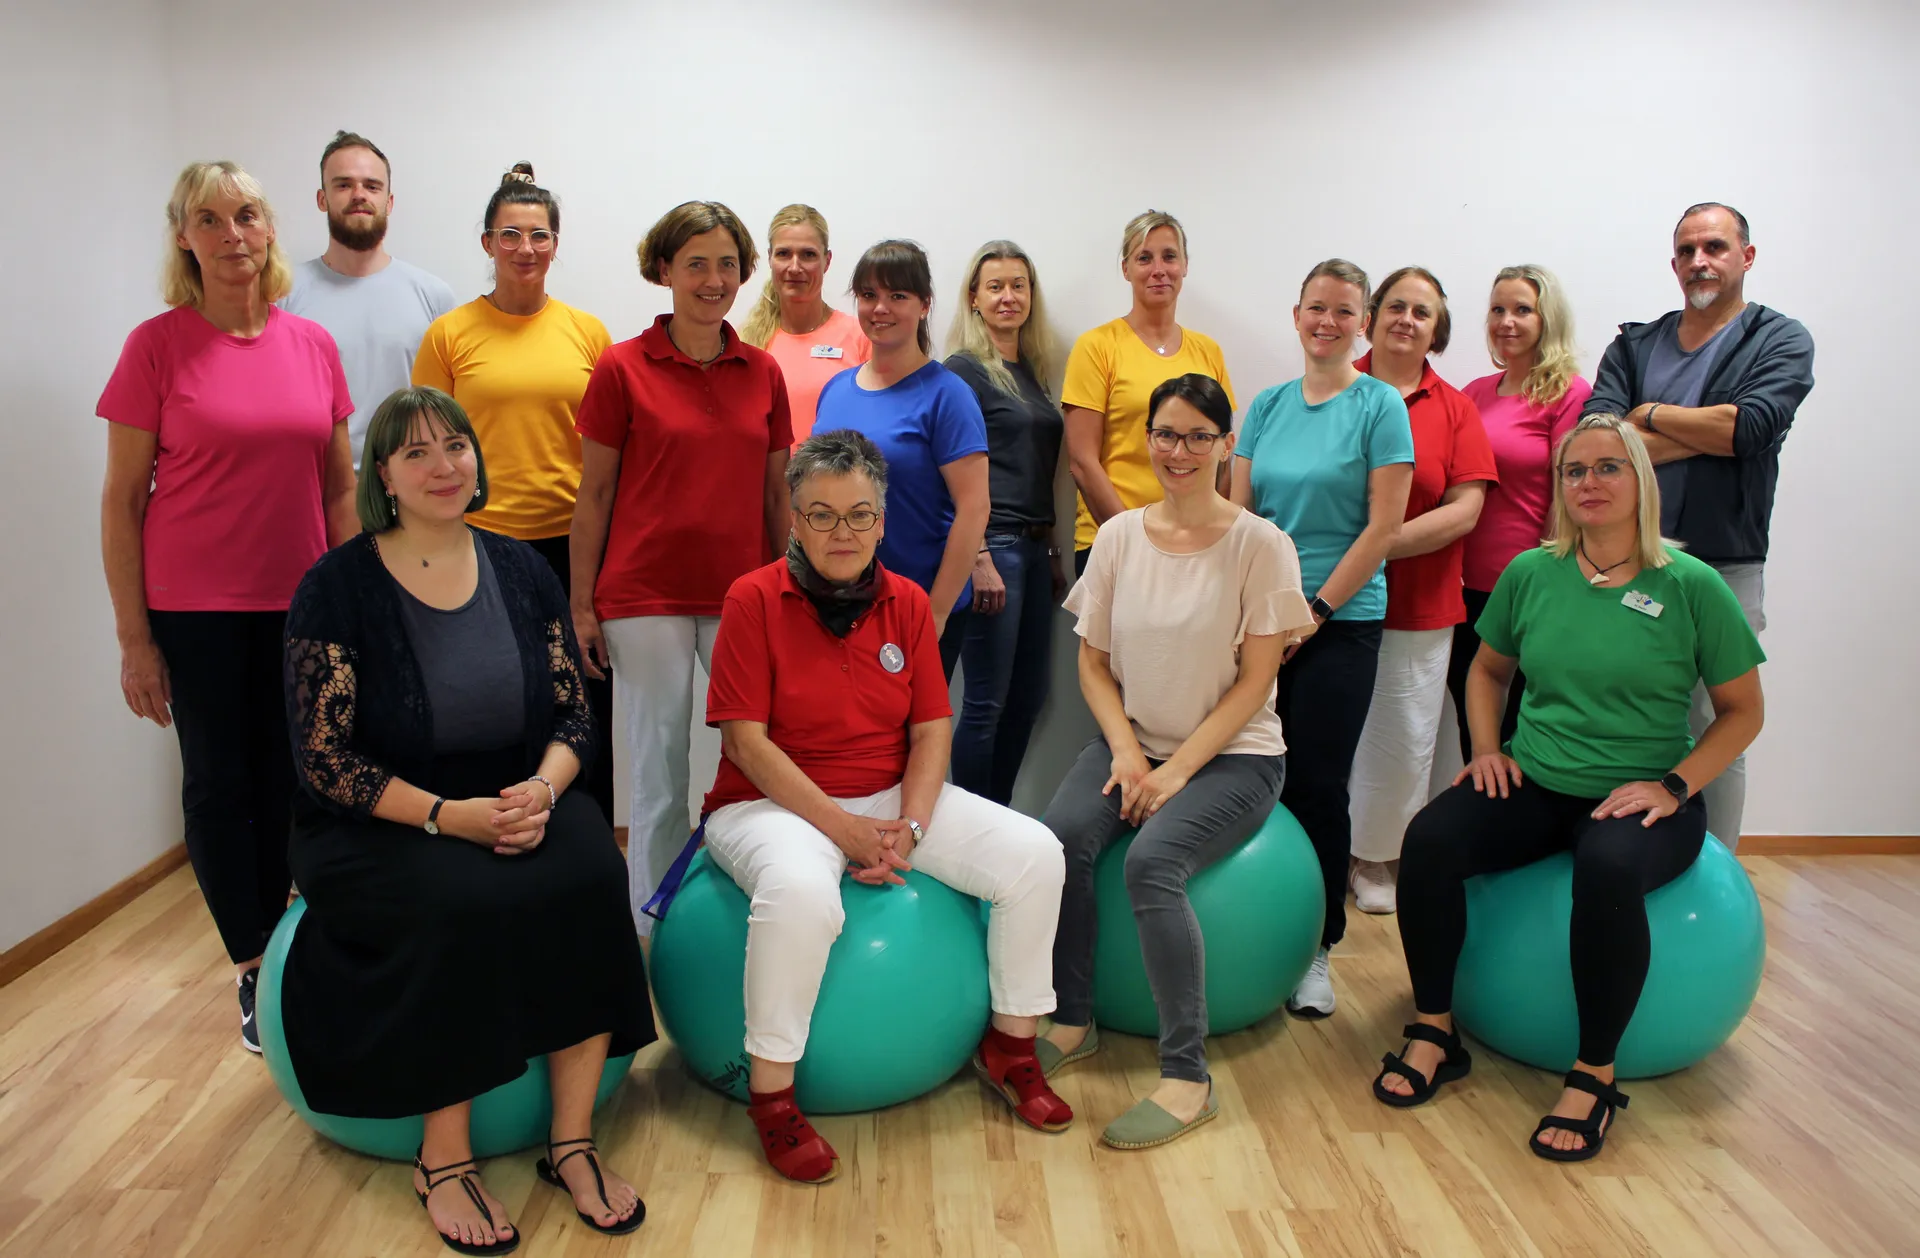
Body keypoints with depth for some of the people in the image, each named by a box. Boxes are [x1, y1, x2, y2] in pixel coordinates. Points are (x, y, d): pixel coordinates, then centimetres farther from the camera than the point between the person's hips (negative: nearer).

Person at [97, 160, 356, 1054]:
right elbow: (121, 499, -4)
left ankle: (272, 953, 25)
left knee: (284, 780, 9)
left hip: (299, 604, 3)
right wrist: (132, 636, -7)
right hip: (195, 610, -3)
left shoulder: (313, 345, 5)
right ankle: (252, 972, 18)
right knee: (219, 783, 6)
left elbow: (340, 485, 10)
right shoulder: (157, 345, -5)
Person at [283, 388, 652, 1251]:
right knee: (464, 905, -32)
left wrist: (541, 789, -17)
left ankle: (572, 1144, -15)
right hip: (375, 827, -3)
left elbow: (573, 715, 4)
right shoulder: (337, 587, -7)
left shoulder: (520, 571, 4)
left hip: (518, 805, 3)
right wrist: (446, 815, -22)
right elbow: (323, 758, -10)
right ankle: (442, 1160, -11)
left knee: (591, 875, -27)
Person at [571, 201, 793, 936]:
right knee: (659, 772, 5)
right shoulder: (623, 368, -2)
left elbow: (776, 494, 12)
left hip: (741, 596, 3)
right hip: (647, 596, -3)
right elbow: (594, 494, 1)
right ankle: (653, 931, 20)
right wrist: (581, 604, -1)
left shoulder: (763, 373, 7)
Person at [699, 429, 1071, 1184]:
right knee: (802, 893, -39)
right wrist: (844, 828, -19)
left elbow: (931, 729, 3)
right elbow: (746, 740, -13)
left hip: (890, 798, 5)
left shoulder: (908, 603, 4)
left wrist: (909, 827, -14)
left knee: (1034, 854, -11)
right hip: (775, 803, -5)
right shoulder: (754, 599, -9)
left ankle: (1010, 1046, 9)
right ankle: (770, 1093, -14)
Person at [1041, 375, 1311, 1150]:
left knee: (1152, 861, -30)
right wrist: (1126, 753, -8)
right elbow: (1094, 660, 6)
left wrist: (1178, 769, -15)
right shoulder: (1118, 537, 4)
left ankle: (1187, 1078, -17)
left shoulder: (1260, 546, -7)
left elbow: (1254, 680, -8)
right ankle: (1071, 1024, -4)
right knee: (1058, 838, -25)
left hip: (1231, 754, -3)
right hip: (1134, 740, 4)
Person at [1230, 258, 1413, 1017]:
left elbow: (1384, 526, -7)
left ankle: (1316, 952, 15)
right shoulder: (1267, 406, 10)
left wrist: (1316, 610, -10)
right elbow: (1238, 513, 9)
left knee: (1316, 785, 0)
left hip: (1340, 621, -3)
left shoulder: (1379, 405, -2)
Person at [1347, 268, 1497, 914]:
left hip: (1418, 604, 1)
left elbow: (1465, 509, -3)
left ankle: (1375, 857, 26)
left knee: (1403, 738, 8)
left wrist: (1383, 543, -14)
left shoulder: (1455, 408, 5)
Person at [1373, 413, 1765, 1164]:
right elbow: (1488, 669, 19)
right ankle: (1434, 1034, -8)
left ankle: (1595, 1077, -18)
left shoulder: (1690, 586, -5)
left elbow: (1742, 712, 2)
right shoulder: (1531, 573, 4)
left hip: (1639, 799, -3)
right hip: (1534, 786, 3)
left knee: (1608, 868, -37)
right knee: (1430, 838, -24)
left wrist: (1674, 786, -11)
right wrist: (1486, 748, 4)